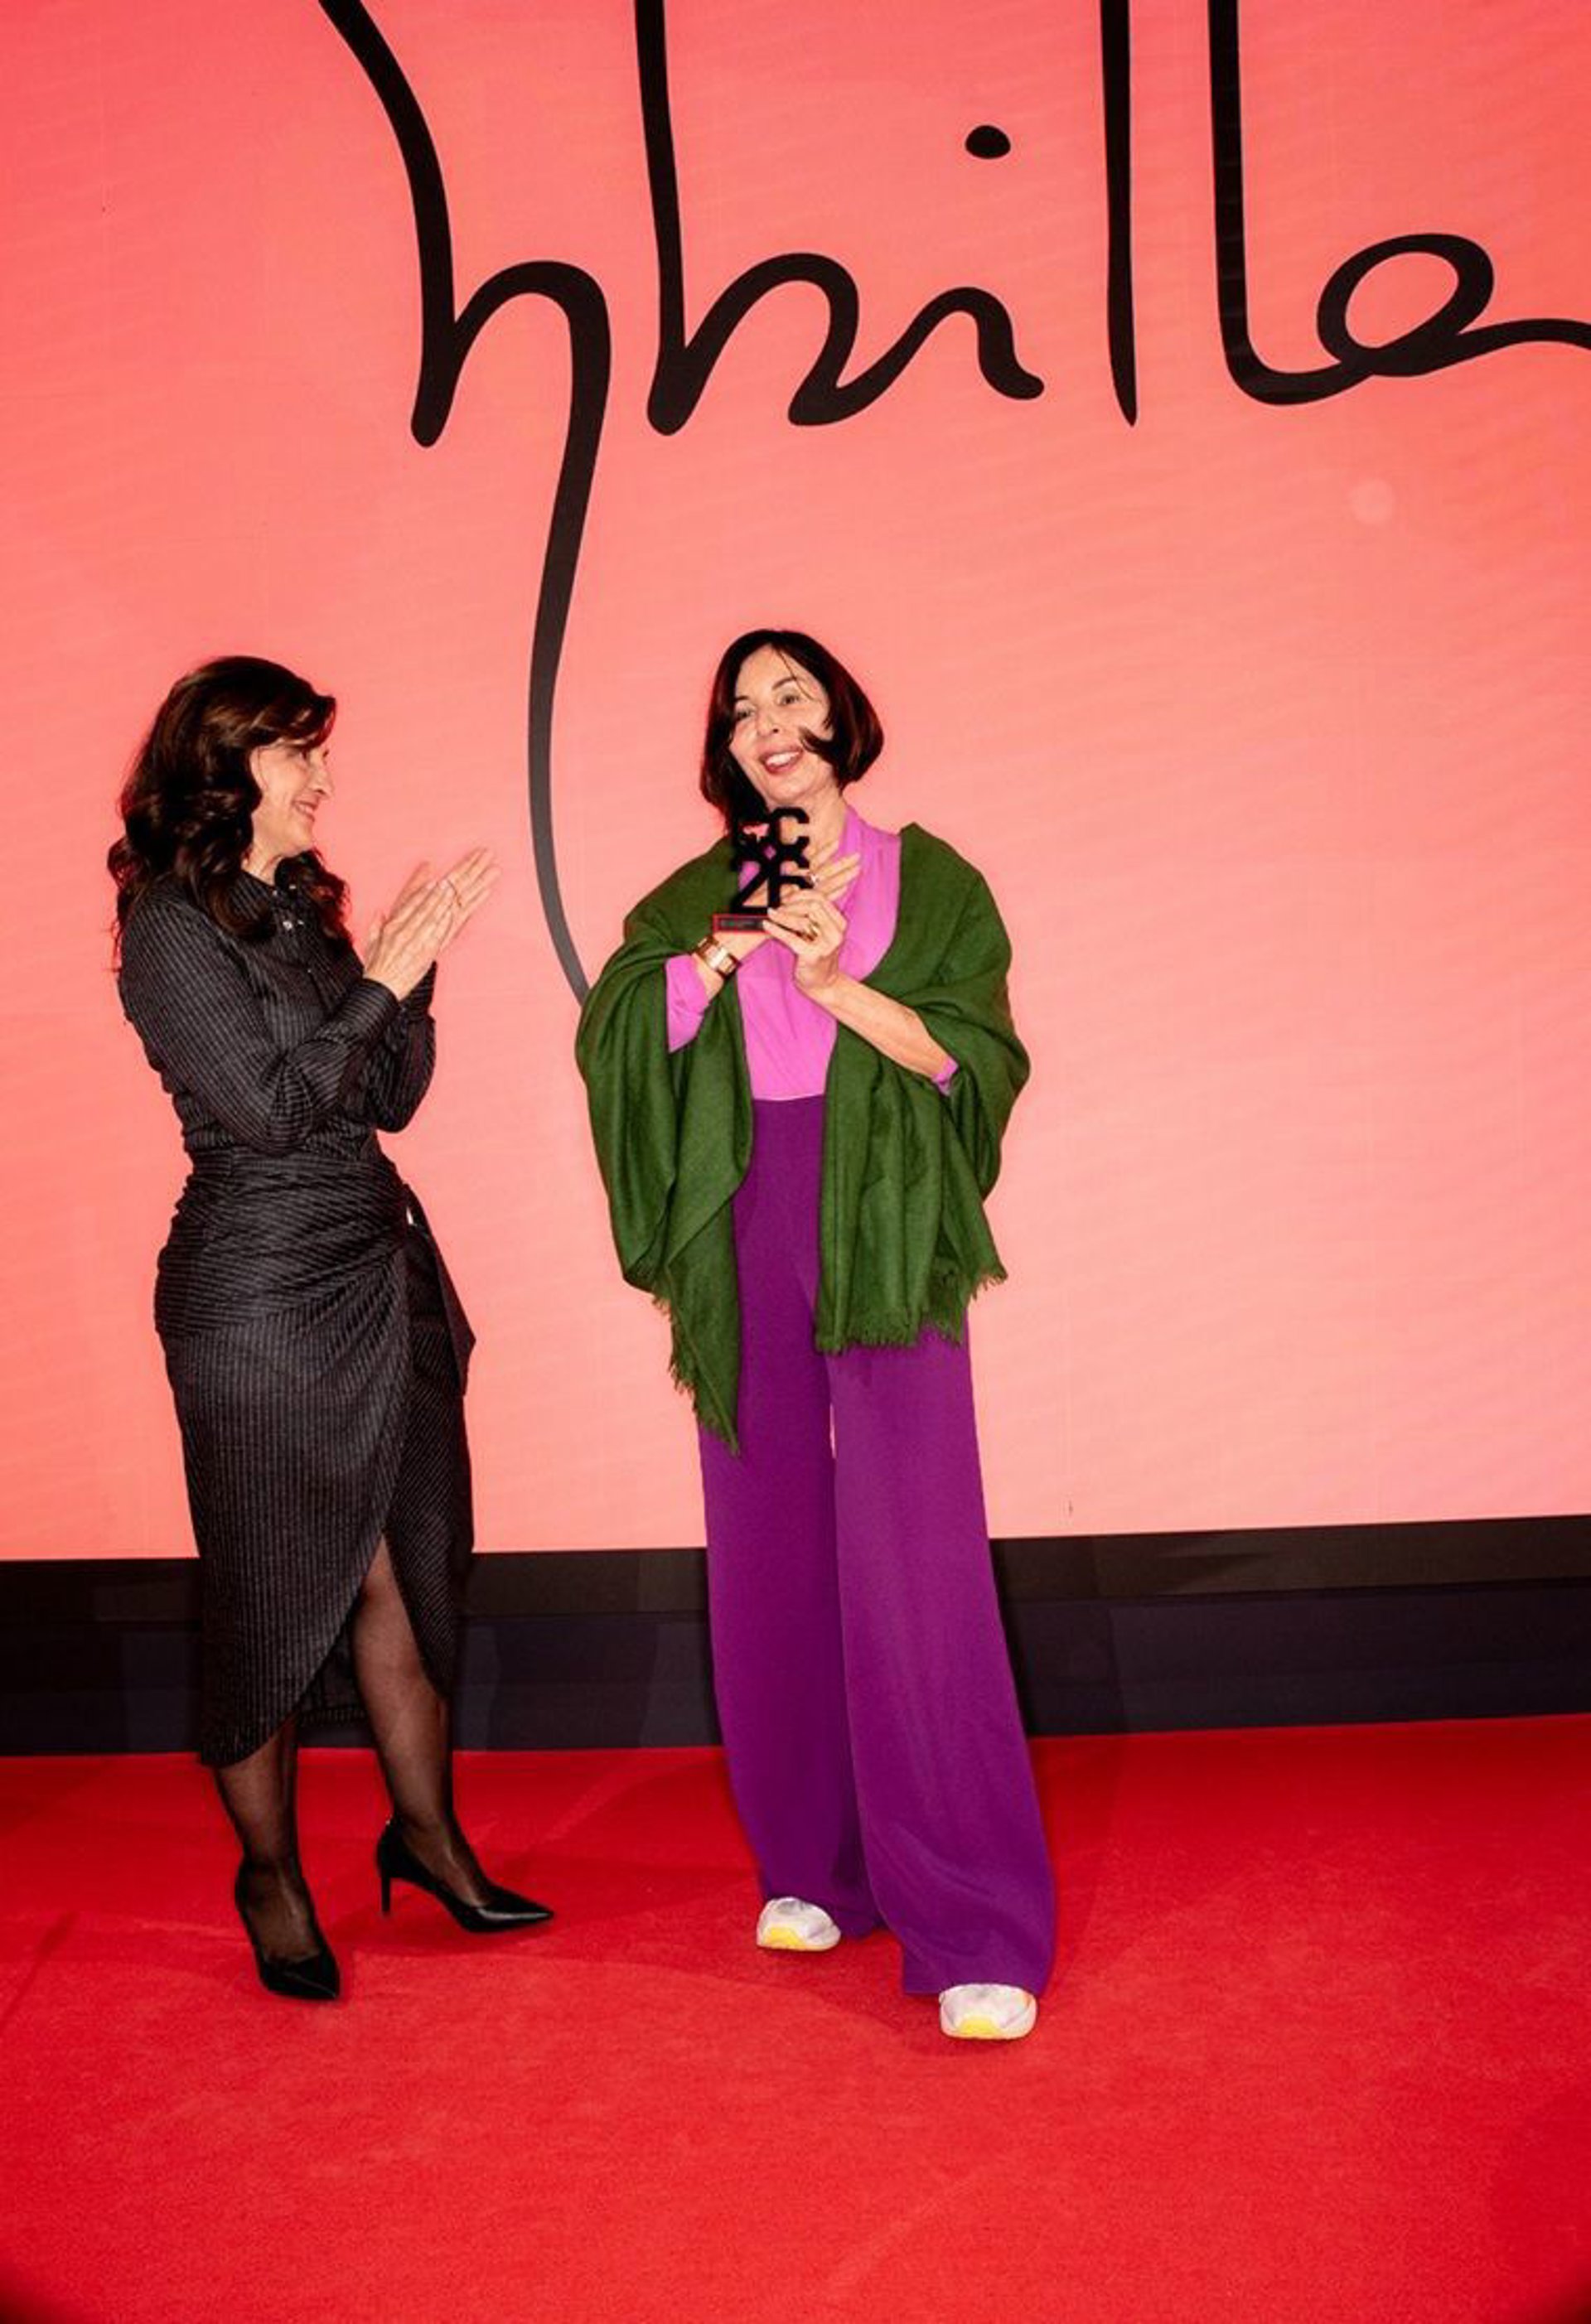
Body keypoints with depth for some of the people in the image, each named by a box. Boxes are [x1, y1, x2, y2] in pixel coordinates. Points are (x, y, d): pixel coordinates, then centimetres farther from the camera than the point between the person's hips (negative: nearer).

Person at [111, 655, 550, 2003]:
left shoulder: (304, 911, 12)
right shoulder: (172, 929, -9)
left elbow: (392, 1098, 10)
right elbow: (265, 1102, -16)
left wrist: (418, 967, -3)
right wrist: (384, 982, -12)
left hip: (378, 1267, 7)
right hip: (262, 1290, -7)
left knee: (407, 1566, 12)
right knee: (277, 1595, 5)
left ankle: (428, 1832, 28)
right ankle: (271, 1876, 22)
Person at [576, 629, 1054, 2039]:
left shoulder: (927, 879, 8)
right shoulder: (699, 896, 14)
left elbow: (977, 1058, -1)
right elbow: (620, 1026, -2)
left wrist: (840, 983, -13)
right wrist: (739, 938, -12)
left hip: (883, 1240, -3)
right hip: (747, 1239, 3)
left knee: (913, 1562, -10)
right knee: (767, 1553, 6)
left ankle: (975, 1927, -5)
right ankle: (813, 1866, 21)